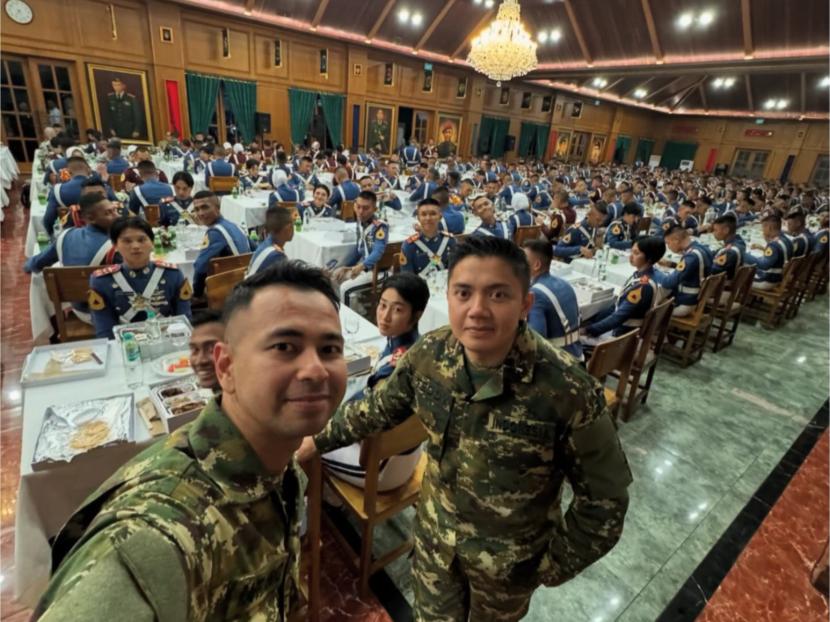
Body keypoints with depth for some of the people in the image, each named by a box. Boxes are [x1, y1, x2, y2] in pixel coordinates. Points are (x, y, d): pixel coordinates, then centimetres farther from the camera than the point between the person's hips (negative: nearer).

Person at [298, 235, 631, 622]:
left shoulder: (567, 390, -30)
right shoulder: (429, 354, -19)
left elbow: (604, 495, -15)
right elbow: (381, 407, 0)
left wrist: (558, 561, -8)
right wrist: (320, 438, 6)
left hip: (511, 557, -2)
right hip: (434, 534, 3)